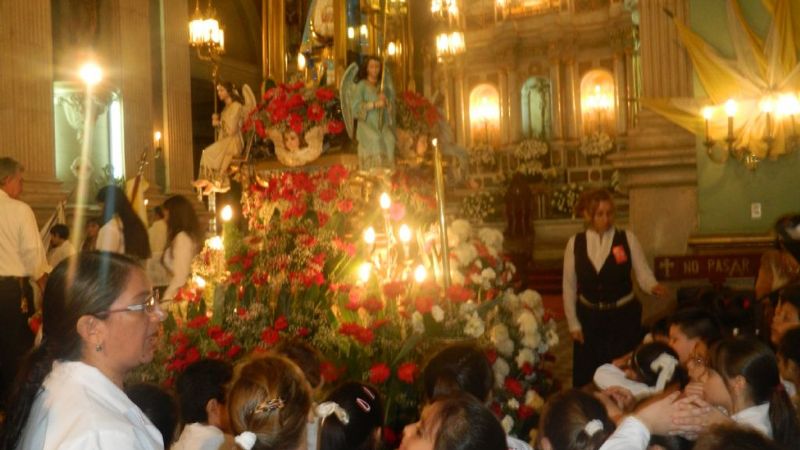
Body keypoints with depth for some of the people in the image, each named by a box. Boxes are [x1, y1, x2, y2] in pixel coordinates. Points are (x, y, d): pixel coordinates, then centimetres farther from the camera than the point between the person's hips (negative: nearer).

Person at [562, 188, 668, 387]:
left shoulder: (628, 239, -4)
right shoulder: (575, 243, -1)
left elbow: (643, 273, -6)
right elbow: (569, 285, 3)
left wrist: (653, 287, -28)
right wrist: (573, 323, 1)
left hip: (624, 316, -1)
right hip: (589, 317, 1)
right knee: (585, 377, 7)